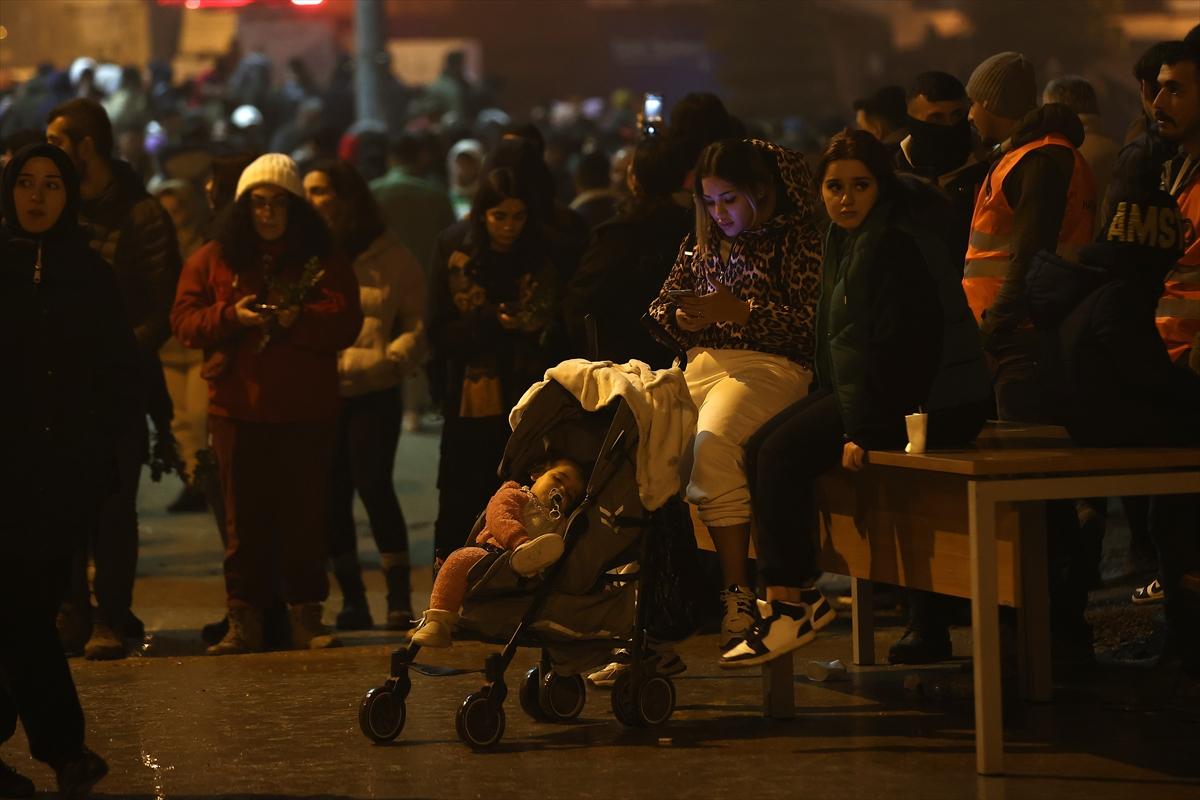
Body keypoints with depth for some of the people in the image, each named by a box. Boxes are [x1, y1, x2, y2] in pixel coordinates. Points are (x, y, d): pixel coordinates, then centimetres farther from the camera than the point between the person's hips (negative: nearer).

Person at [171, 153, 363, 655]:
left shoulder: (324, 262, 6)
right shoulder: (213, 260, 9)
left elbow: (346, 322, -6)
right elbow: (184, 320, 3)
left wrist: (300, 320, -23)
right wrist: (230, 316, -15)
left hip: (306, 410, -1)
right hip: (238, 407, 1)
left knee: (306, 515, 0)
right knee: (245, 517, 1)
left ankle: (306, 614, 7)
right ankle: (244, 619, 3)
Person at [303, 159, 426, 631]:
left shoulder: (392, 259, 4)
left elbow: (417, 326, 3)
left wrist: (388, 361, -14)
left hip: (373, 394, -3)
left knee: (374, 487, -11)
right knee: (331, 498, 4)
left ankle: (399, 600, -5)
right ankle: (352, 601, 13)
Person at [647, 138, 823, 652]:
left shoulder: (799, 241, 1)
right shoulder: (702, 244, 22)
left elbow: (814, 323, -9)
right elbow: (660, 307, 25)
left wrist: (740, 312, -17)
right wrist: (683, 318, 1)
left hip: (769, 365, -6)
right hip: (702, 363, 6)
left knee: (712, 441, -34)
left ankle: (737, 592, -31)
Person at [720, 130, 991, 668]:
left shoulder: (894, 244, -18)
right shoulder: (848, 237, 14)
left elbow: (898, 344, -23)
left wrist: (863, 429, -24)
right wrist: (829, 404, 13)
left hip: (926, 402, -11)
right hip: (862, 387, 11)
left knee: (783, 456, -18)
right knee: (760, 450, 3)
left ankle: (791, 605, -12)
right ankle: (798, 595, 4)